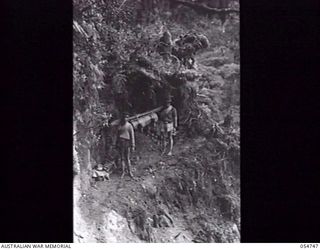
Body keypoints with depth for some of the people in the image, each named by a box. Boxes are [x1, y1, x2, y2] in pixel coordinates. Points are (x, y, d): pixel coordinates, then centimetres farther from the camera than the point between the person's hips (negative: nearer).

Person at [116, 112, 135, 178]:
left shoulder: (129, 126, 0)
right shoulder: (119, 126, 10)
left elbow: (132, 136, -2)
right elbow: (117, 135, 16)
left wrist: (133, 146, -7)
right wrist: (117, 144, 13)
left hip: (127, 143, -2)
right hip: (120, 143, 3)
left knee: (127, 158, 1)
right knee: (122, 158, 3)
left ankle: (129, 172, 10)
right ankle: (123, 172, 8)